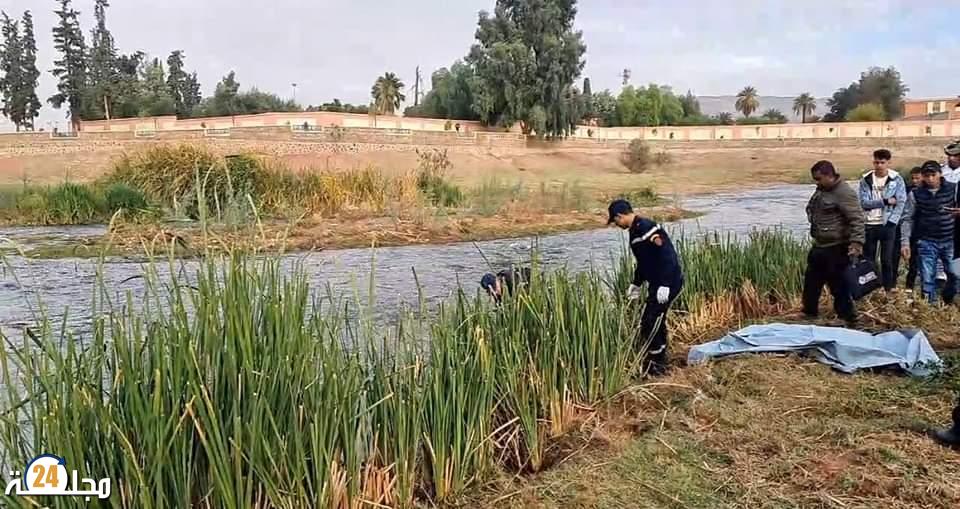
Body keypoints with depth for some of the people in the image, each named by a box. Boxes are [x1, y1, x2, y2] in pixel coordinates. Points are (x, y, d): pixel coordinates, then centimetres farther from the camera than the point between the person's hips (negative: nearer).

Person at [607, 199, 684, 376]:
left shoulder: (646, 228, -20)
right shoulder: (635, 230, 12)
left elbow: (667, 256, -25)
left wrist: (664, 285, -26)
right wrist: (636, 284, 27)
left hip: (668, 283, -10)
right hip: (657, 283, 10)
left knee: (649, 323, -6)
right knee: (656, 322, 17)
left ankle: (652, 366, 5)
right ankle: (659, 362, 29)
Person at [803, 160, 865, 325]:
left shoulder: (844, 193, -18)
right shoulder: (820, 191, 11)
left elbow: (857, 219, -24)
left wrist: (856, 242, -32)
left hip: (836, 249, -9)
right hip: (819, 247, 10)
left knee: (838, 286, -3)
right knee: (811, 282, 17)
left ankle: (848, 319, 10)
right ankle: (809, 314, 31)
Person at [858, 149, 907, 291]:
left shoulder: (897, 179, -1)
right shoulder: (865, 180, 2)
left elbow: (901, 203, -6)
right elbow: (864, 203, -7)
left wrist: (891, 222, -14)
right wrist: (885, 201, -14)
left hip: (888, 225, -2)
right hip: (869, 225, 2)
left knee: (887, 260, 2)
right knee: (868, 261, 8)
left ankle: (889, 290, 13)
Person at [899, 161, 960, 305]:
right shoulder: (916, 194, -3)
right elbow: (908, 219, 2)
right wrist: (905, 242, -4)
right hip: (926, 243, -1)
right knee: (927, 279, 1)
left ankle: (948, 303, 30)